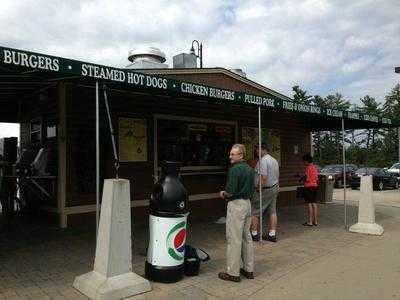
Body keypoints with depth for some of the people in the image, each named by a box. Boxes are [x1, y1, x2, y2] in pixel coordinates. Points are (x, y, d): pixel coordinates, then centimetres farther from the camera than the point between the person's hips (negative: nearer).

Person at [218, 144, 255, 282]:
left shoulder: (235, 169, -17)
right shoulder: (250, 169, 11)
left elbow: (230, 192, -22)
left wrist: (223, 194, 0)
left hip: (236, 205, -9)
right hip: (247, 203, 9)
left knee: (234, 239, -1)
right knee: (246, 237, 16)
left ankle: (233, 273, 6)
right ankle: (249, 269, 25)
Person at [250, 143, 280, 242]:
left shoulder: (263, 160, -17)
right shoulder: (274, 160, 14)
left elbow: (264, 177, -25)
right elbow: (276, 176, 17)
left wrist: (259, 189, -19)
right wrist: (276, 187, 21)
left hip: (264, 189, -9)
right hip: (275, 188, 9)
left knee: (254, 212, 1)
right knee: (272, 211, 10)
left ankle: (254, 234, 7)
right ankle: (272, 235, 14)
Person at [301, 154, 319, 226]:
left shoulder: (308, 168, -14)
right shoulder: (315, 167, 11)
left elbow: (307, 179, -18)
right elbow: (316, 178, 15)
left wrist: (302, 178, 0)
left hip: (308, 187, -8)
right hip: (315, 186, 8)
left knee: (309, 204, -4)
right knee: (314, 203, 10)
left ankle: (310, 221, -1)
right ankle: (315, 221, 15)